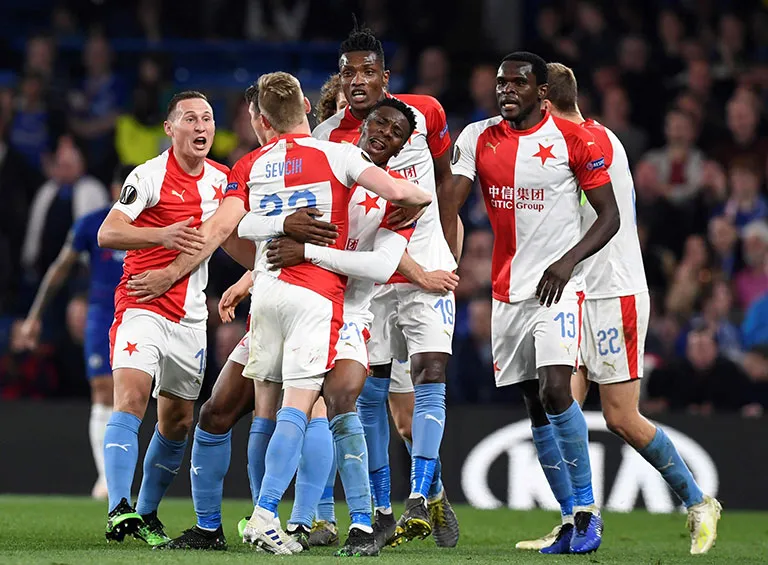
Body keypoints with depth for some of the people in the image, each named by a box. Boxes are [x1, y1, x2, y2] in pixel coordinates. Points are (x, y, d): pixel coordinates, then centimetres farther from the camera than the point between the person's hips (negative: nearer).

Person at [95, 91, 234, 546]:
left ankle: (148, 513, 23)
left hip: (190, 316, 6)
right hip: (143, 306, -6)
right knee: (131, 399, -22)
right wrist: (162, 235, -33)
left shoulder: (221, 179, 9)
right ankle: (120, 509, -29)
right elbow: (107, 234, -20)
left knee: (178, 421, 8)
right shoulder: (150, 176, -10)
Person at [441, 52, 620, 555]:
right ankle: (574, 518, 14)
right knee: (535, 405, 7)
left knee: (555, 389, -21)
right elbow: (449, 207, -2)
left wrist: (569, 261, -16)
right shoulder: (477, 139, 6)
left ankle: (588, 508, -10)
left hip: (558, 287, -5)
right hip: (508, 291, 5)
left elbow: (609, 216, -2)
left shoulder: (572, 140, -5)